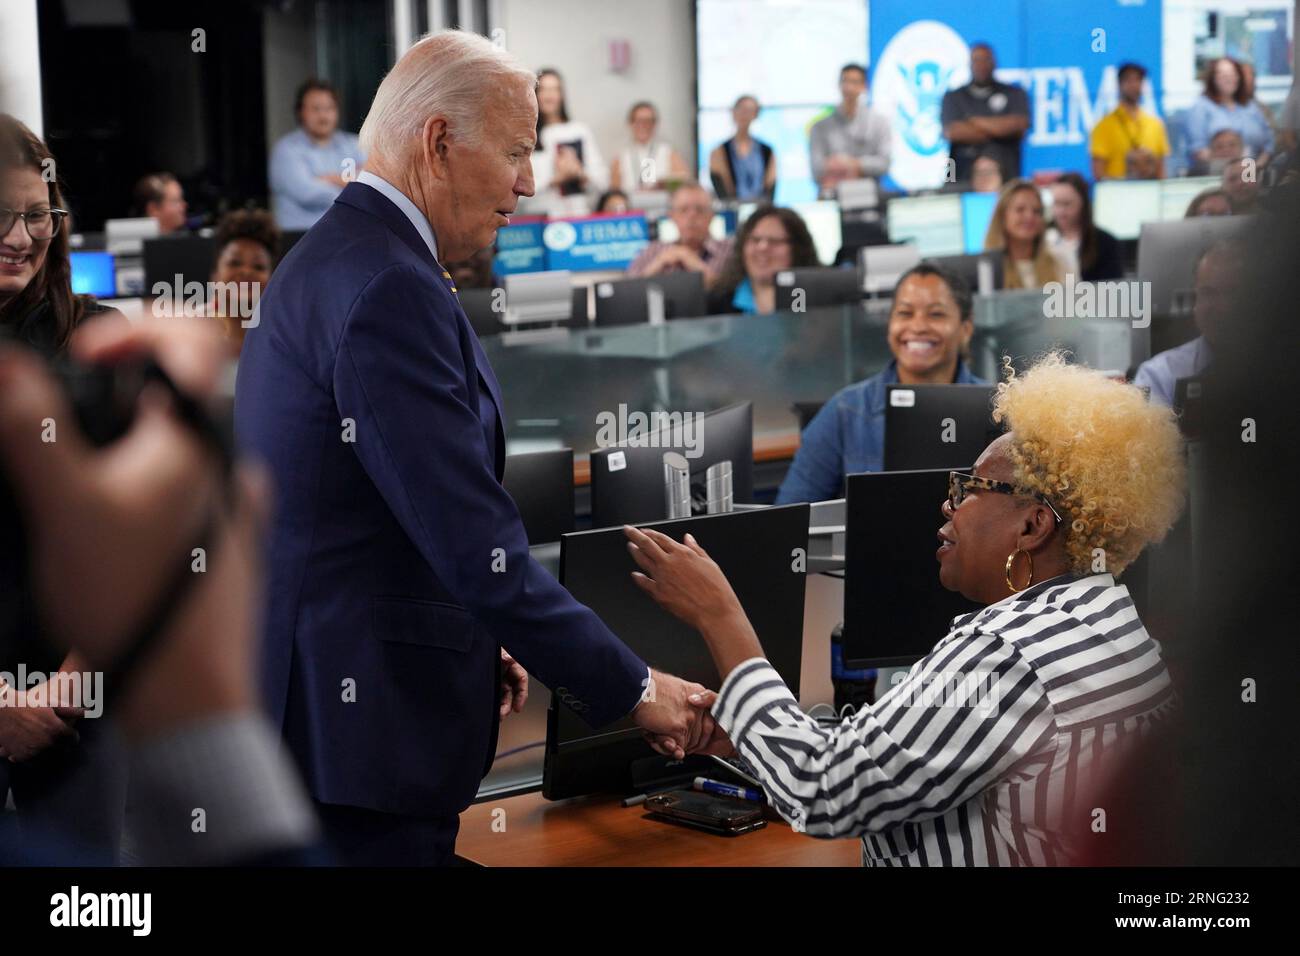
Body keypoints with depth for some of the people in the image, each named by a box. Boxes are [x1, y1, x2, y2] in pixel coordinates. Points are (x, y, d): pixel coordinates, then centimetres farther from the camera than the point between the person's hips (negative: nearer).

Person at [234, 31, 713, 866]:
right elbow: (478, 548, -22)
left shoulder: (332, 260, 13)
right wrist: (634, 691, -14)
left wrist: (472, 641, 13)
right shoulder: (390, 290, -19)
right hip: (361, 727, -10)